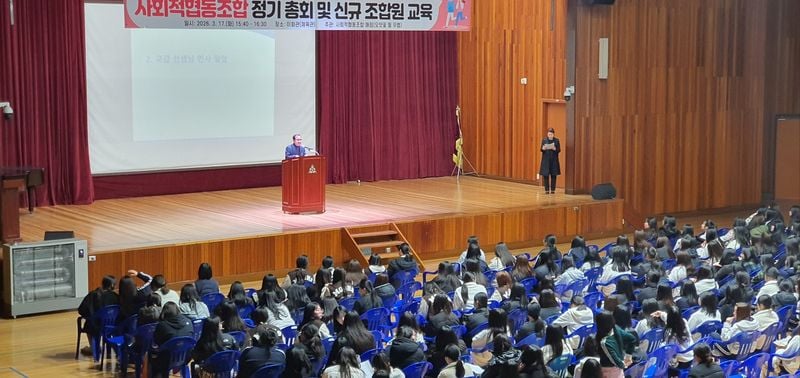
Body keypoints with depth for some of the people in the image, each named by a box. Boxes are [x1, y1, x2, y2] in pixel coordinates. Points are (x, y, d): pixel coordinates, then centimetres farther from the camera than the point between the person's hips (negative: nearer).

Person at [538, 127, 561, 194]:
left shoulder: (557, 140, 2)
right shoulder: (544, 140, 4)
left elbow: (559, 150, 0)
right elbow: (541, 149, 4)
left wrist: (555, 149, -20)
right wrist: (543, 148, -19)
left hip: (554, 160, 0)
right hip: (546, 160, 0)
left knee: (553, 175, 2)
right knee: (546, 175, -1)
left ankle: (553, 189, 9)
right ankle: (547, 189, 5)